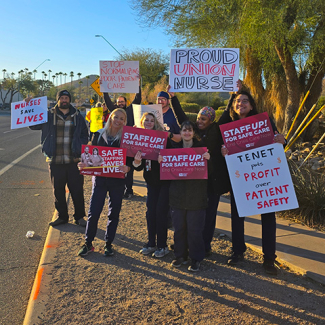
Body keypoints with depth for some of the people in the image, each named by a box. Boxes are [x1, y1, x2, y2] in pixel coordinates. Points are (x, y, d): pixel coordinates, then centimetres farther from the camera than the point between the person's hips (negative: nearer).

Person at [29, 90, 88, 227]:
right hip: (55, 162, 1)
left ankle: (79, 217, 20)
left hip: (74, 161, 0)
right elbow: (33, 124, 3)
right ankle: (62, 216, 27)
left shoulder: (77, 116, 6)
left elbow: (84, 135, 9)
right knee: (58, 191, 11)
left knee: (77, 190, 4)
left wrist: (81, 152, -2)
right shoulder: (48, 116, 5)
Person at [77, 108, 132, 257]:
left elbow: (130, 159, -2)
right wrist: (85, 164, -11)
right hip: (99, 178, 1)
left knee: (114, 213, 8)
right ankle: (88, 243, 16)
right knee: (93, 212, -1)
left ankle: (108, 244, 24)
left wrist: (127, 168, -23)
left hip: (117, 181, 0)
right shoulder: (99, 134, 5)